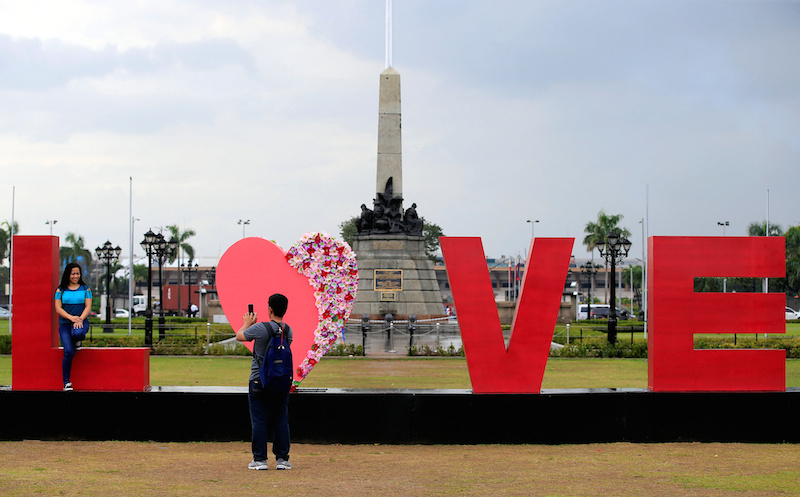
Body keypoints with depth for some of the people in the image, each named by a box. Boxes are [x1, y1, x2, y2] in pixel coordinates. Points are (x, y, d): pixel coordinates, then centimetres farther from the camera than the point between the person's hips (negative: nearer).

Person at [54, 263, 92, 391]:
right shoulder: (61, 290, 7)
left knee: (78, 333, -38)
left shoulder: (85, 289, 9)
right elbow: (58, 308, 0)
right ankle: (66, 382, -7)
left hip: (81, 321, 0)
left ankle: (77, 341, 4)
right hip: (65, 322, 0)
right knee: (69, 352, -20)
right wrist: (71, 318, -15)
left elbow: (88, 307, 2)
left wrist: (80, 319, -16)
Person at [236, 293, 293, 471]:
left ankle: (259, 459, 2)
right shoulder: (288, 331, 1)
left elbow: (239, 336, 2)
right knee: (281, 420, 9)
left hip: (259, 381, -4)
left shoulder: (260, 328, -14)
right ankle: (282, 459, 8)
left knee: (259, 421, 2)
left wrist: (247, 323, 22)